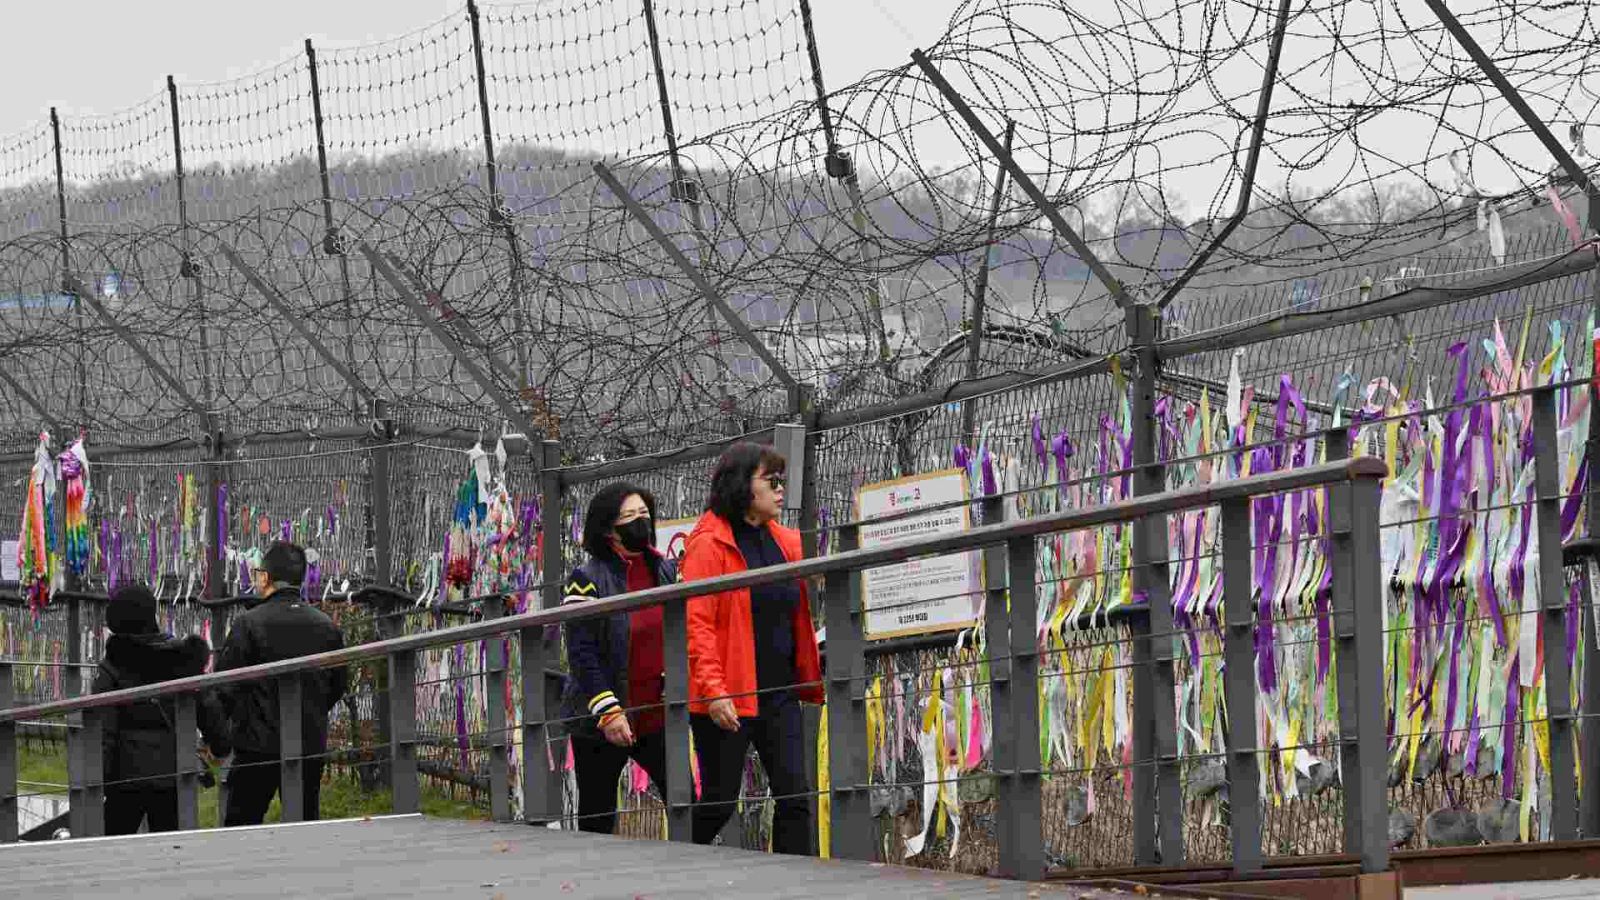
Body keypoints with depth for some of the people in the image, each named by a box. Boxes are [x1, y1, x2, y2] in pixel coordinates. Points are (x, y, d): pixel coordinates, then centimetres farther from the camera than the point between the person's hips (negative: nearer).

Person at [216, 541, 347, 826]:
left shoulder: (249, 623, -10)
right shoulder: (326, 626, 6)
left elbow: (225, 685, -9)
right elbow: (338, 686, 13)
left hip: (259, 745, -5)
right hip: (311, 747, 5)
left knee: (240, 824, -1)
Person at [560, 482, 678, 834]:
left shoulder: (667, 571, 9)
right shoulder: (587, 580, -8)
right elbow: (581, 654, -13)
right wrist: (607, 713, -19)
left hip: (657, 717, 4)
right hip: (599, 725, -4)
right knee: (596, 819, 3)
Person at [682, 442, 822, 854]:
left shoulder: (785, 542, 12)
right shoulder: (709, 544, -10)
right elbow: (696, 623, -16)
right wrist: (713, 690, -24)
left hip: (779, 693, 7)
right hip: (727, 699, -7)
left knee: (795, 796, -2)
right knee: (719, 801, 1)